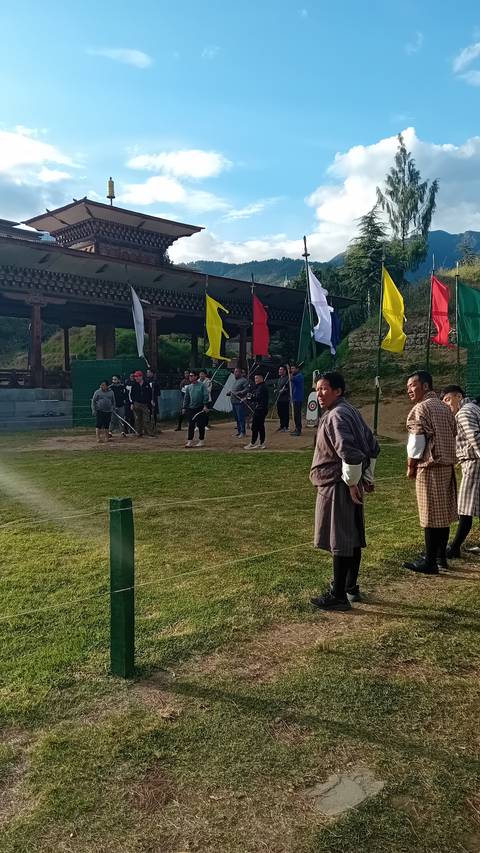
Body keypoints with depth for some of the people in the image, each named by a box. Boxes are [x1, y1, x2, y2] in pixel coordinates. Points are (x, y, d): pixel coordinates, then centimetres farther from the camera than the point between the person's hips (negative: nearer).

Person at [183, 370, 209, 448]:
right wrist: (184, 408, 10)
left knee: (201, 425, 2)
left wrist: (205, 405, -14)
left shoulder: (202, 385, -1)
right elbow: (186, 398, 16)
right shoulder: (188, 387, 12)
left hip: (201, 409, -4)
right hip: (191, 409, 4)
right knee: (191, 425, 0)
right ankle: (190, 441, 3)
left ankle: (201, 441, 12)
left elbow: (206, 396, -6)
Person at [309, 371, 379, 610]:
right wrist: (367, 477, 20)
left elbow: (350, 453, -29)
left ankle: (338, 596, 6)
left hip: (338, 487, -10)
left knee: (338, 541, -3)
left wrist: (352, 481, -17)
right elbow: (373, 447, 19)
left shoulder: (336, 416, -18)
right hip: (350, 484, 10)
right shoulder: (350, 412, 13)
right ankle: (351, 588, 28)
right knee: (352, 538, 16)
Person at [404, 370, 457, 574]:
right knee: (444, 513, 13)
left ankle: (430, 562, 2)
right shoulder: (445, 408, 14)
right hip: (447, 466, 8)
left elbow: (416, 441, -15)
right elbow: (452, 437, 16)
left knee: (431, 515, -4)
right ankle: (441, 556, 23)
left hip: (430, 467, -8)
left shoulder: (421, 408, -11)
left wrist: (411, 466, -4)